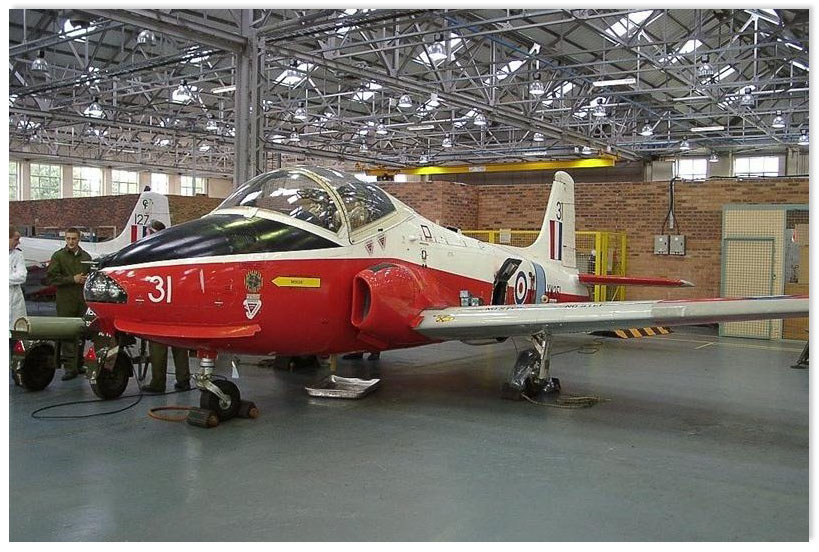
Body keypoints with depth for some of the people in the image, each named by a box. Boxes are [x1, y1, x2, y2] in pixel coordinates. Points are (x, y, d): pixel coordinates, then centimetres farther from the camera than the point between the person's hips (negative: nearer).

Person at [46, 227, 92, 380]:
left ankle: (80, 364, 16)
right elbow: (51, 277, -5)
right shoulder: (58, 256, 3)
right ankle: (70, 367, -4)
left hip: (84, 300, 4)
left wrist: (88, 279, 2)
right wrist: (72, 279, -11)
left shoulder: (86, 256, 16)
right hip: (66, 301, -4)